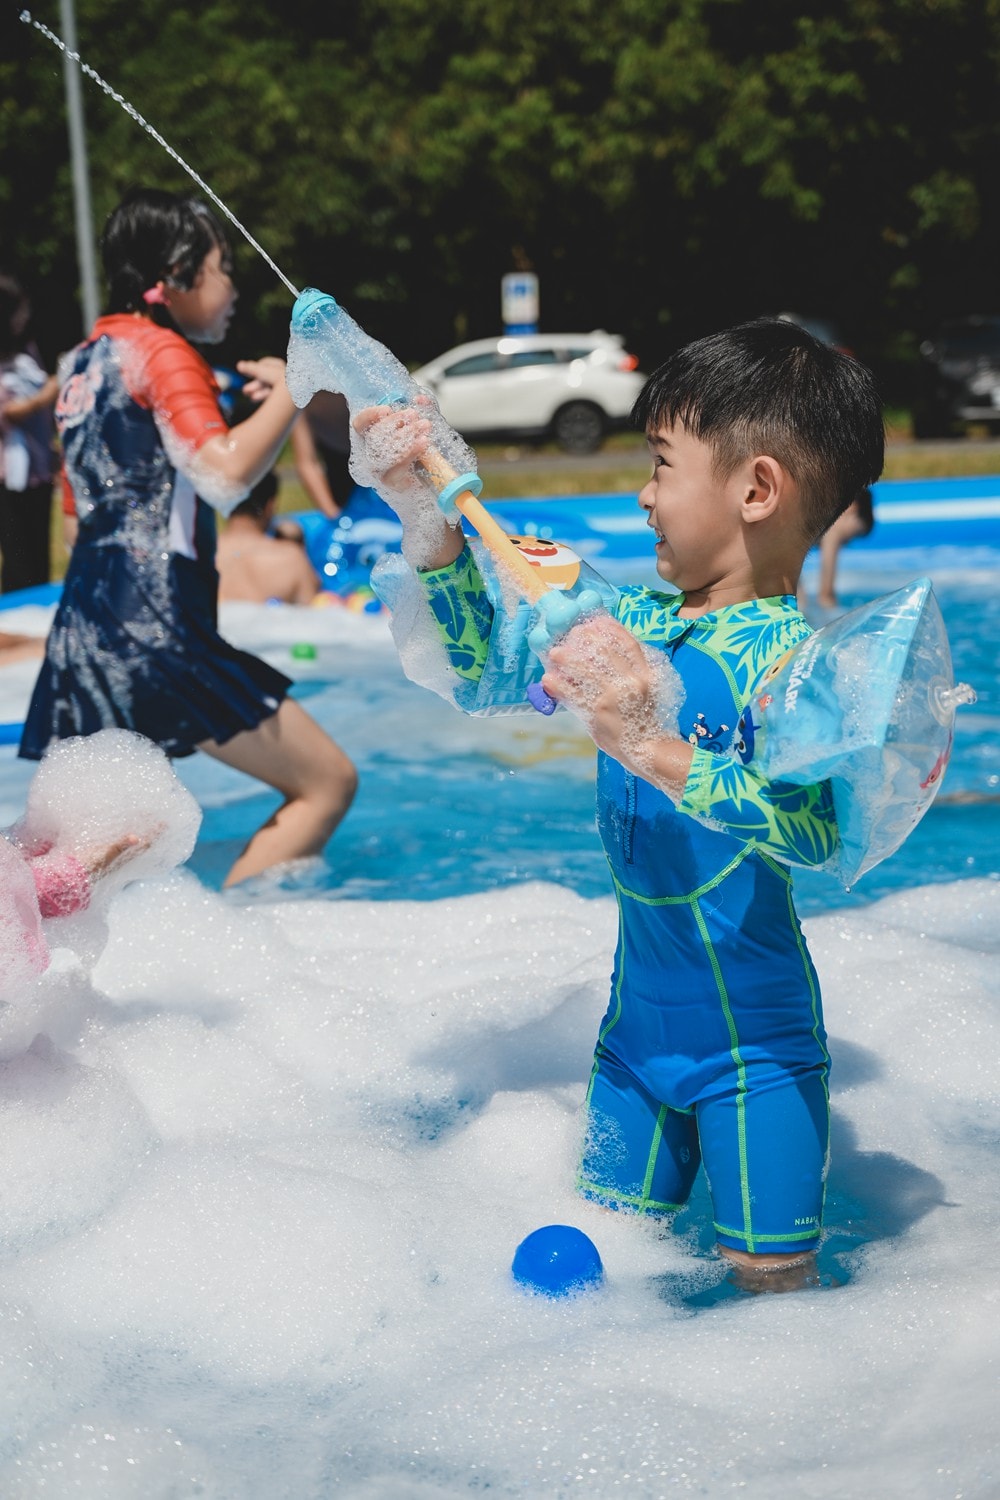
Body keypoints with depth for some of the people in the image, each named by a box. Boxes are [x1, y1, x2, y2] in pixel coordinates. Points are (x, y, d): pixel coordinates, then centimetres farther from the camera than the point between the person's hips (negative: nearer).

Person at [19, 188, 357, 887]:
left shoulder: (89, 355, 19)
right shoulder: (160, 351, -6)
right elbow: (225, 477, -21)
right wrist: (293, 389, -11)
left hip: (86, 623, 9)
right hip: (153, 627, -9)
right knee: (329, 782, -3)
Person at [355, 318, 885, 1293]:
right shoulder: (633, 623, 2)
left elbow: (814, 828, -35)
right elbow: (485, 673, 12)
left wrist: (653, 750, -46)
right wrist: (430, 517, 3)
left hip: (753, 1037, -7)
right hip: (638, 1015, 7)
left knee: (767, 1279, 2)